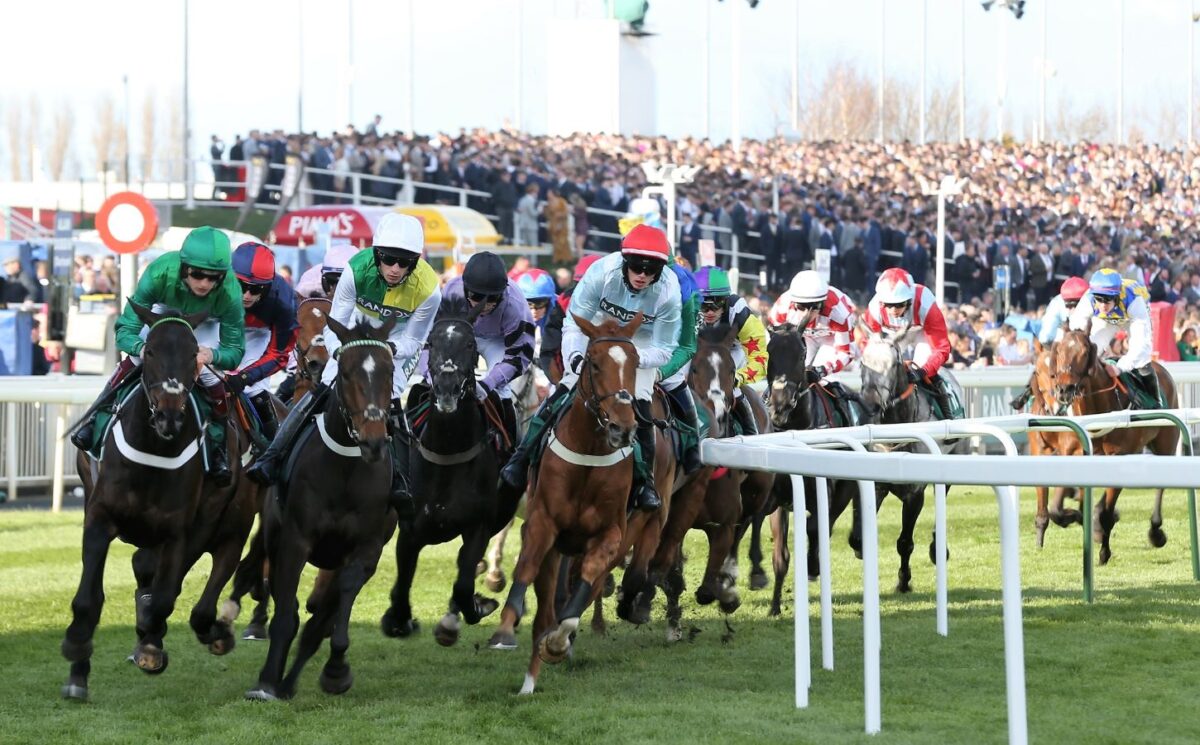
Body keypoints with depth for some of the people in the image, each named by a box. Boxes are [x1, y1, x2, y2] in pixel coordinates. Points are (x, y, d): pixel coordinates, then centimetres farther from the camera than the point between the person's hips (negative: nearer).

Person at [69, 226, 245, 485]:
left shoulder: (229, 292, -41)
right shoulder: (160, 272, -41)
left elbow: (235, 351, -30)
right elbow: (125, 331, -36)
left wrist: (211, 355, -54)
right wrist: (145, 348, -59)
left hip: (206, 325, -1)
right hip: (165, 310, 1)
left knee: (211, 377, -17)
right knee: (133, 360, -14)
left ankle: (217, 446, 6)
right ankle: (95, 418, 7)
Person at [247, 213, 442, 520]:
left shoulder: (428, 290, -32)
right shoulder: (357, 270, -32)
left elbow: (412, 341, -18)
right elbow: (335, 326, -23)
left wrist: (392, 349, -40)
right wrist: (340, 352, -44)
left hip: (398, 341, 0)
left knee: (393, 408, -12)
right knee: (321, 392, -14)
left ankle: (401, 485, -6)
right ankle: (271, 461, -18)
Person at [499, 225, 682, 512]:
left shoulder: (668, 292, -32)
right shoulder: (603, 272, -35)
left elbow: (662, 350, -24)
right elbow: (574, 321, -25)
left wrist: (635, 359, -43)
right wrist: (575, 355, -42)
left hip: (643, 341, 0)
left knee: (641, 407, -14)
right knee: (565, 390, -10)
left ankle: (645, 482, 2)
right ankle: (522, 460, -1)